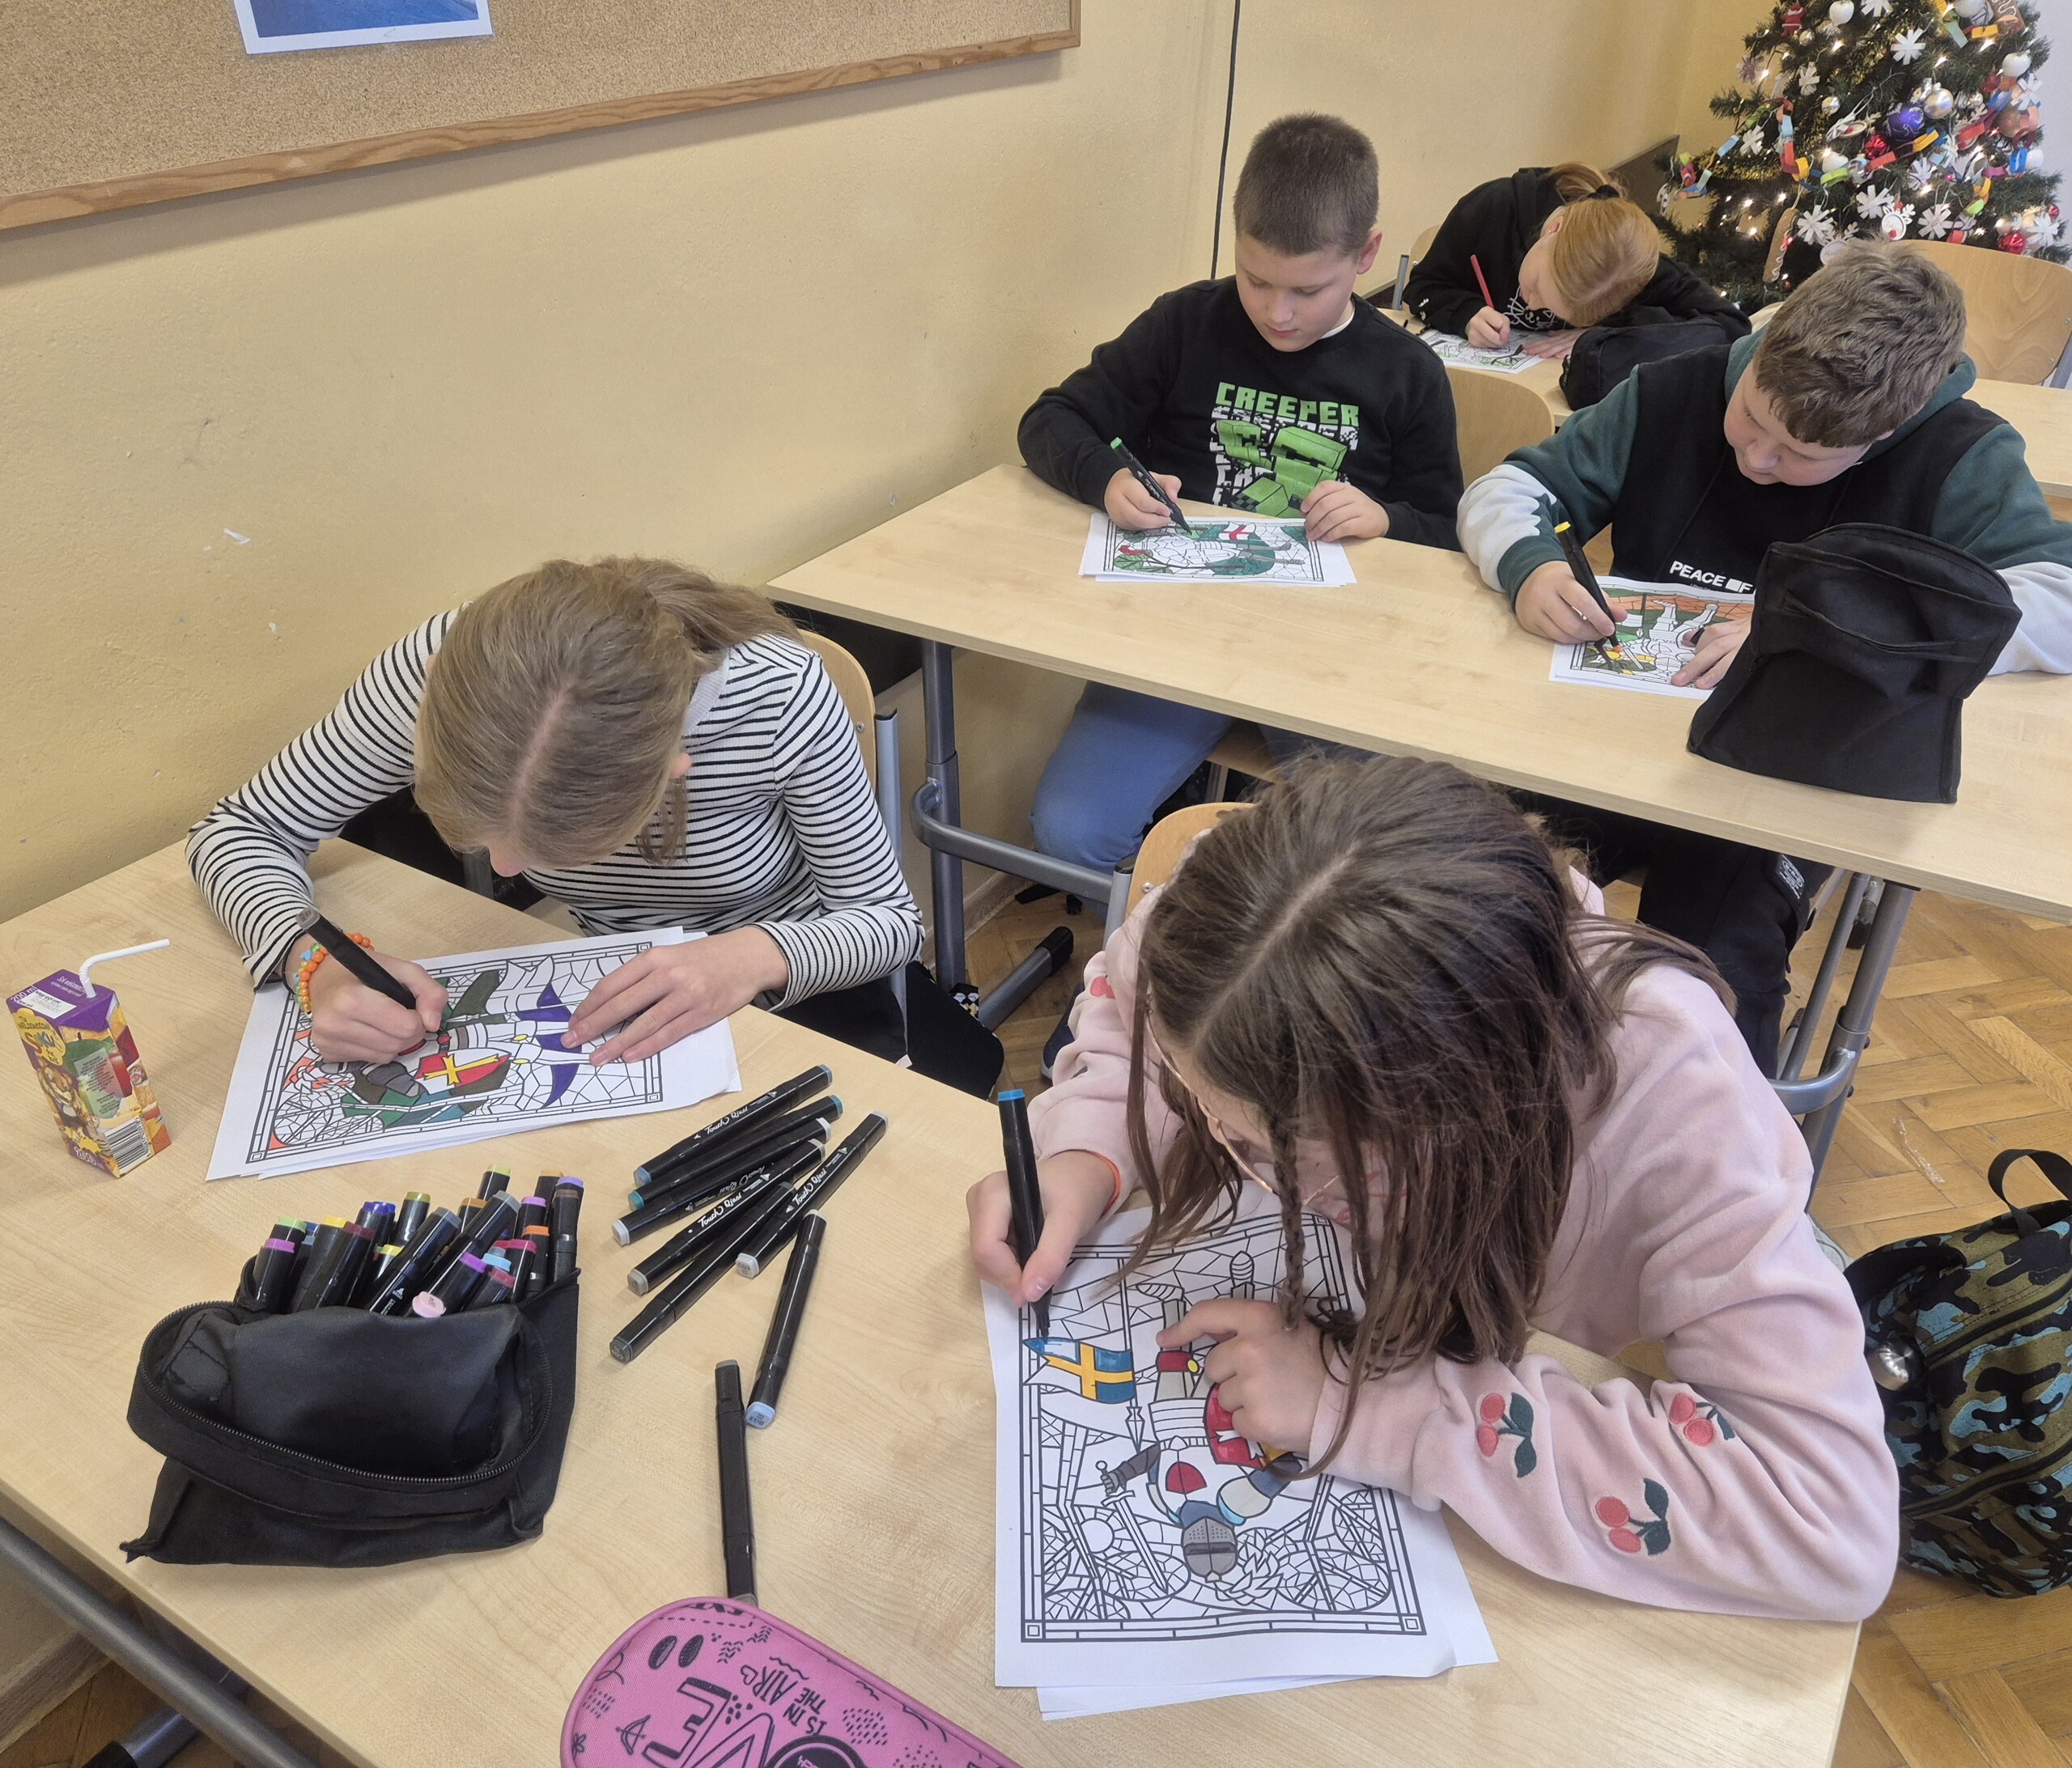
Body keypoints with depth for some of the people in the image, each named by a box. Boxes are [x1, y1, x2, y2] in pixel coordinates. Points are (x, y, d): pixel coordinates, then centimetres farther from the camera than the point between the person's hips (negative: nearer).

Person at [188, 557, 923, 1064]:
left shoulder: (778, 695, -32)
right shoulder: (435, 671, -26)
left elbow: (892, 918, -17)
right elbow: (239, 832, -10)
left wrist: (754, 956, -38)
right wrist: (319, 964, -31)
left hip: (801, 1000, -2)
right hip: (621, 1014, 2)